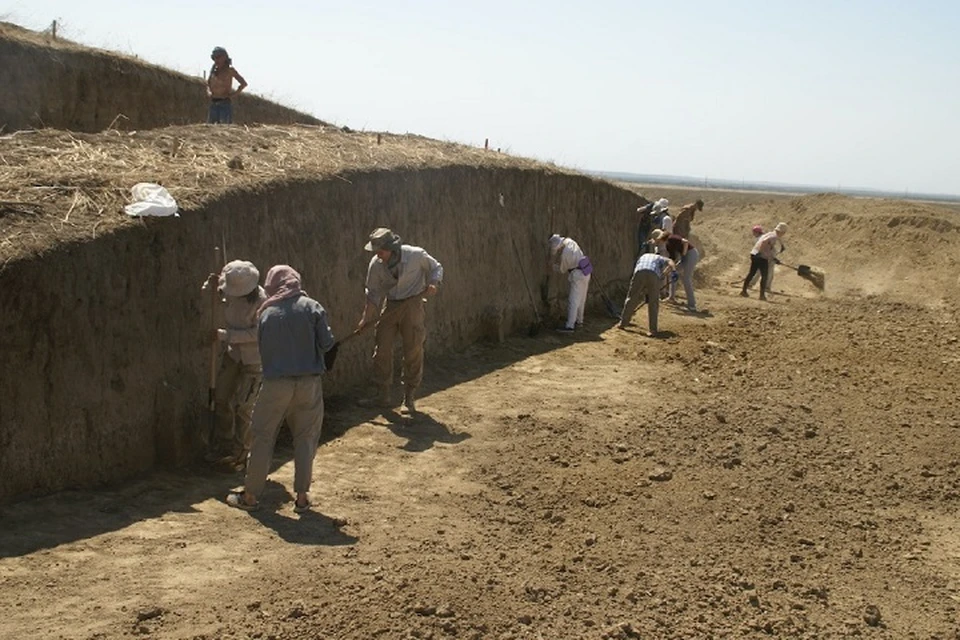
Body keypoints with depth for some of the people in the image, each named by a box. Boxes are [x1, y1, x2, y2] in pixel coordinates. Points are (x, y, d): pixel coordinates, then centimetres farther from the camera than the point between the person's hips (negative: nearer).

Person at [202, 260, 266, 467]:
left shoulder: (260, 300, -27)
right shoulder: (229, 291, -8)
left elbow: (257, 333, -27)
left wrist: (226, 335, -24)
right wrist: (212, 284, -10)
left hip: (254, 358, -7)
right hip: (234, 353, 7)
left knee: (243, 405, -3)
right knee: (222, 398, 11)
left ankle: (240, 452, 13)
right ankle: (222, 445, 26)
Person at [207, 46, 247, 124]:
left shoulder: (230, 70, -3)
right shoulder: (214, 70, 13)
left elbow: (243, 83, -10)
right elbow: (208, 83, 33)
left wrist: (233, 94, -11)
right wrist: (209, 91, 16)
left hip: (225, 103, -6)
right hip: (213, 103, 6)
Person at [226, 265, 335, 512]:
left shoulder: (267, 313, 2)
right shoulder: (312, 307, -2)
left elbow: (262, 349, 8)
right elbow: (326, 344, -4)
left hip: (276, 383, 0)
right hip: (308, 383, 0)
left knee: (263, 438, 10)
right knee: (305, 439, 10)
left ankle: (250, 495, 17)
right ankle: (302, 496, 12)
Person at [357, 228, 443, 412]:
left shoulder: (416, 255, -16)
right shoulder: (376, 264, -7)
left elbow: (436, 268, 2)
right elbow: (373, 293, 4)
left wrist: (433, 283, -18)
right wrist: (366, 318, 2)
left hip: (412, 305, -3)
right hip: (390, 306, 3)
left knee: (413, 351, -1)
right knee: (382, 350, 2)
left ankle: (410, 396, 12)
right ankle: (382, 395, 14)